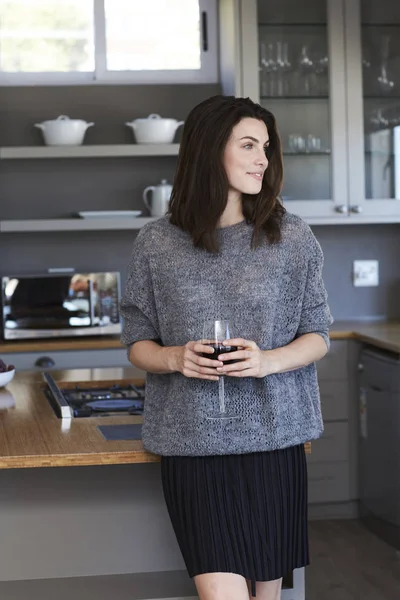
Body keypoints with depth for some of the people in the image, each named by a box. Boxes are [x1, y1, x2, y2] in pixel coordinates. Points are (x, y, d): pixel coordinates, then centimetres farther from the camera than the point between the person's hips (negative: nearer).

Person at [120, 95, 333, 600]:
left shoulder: (293, 238, 3)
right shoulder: (156, 244, 1)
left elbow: (317, 335, 7)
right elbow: (137, 343, 8)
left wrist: (268, 361, -13)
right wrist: (175, 358, -14)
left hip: (274, 439, 2)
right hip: (193, 444, -2)